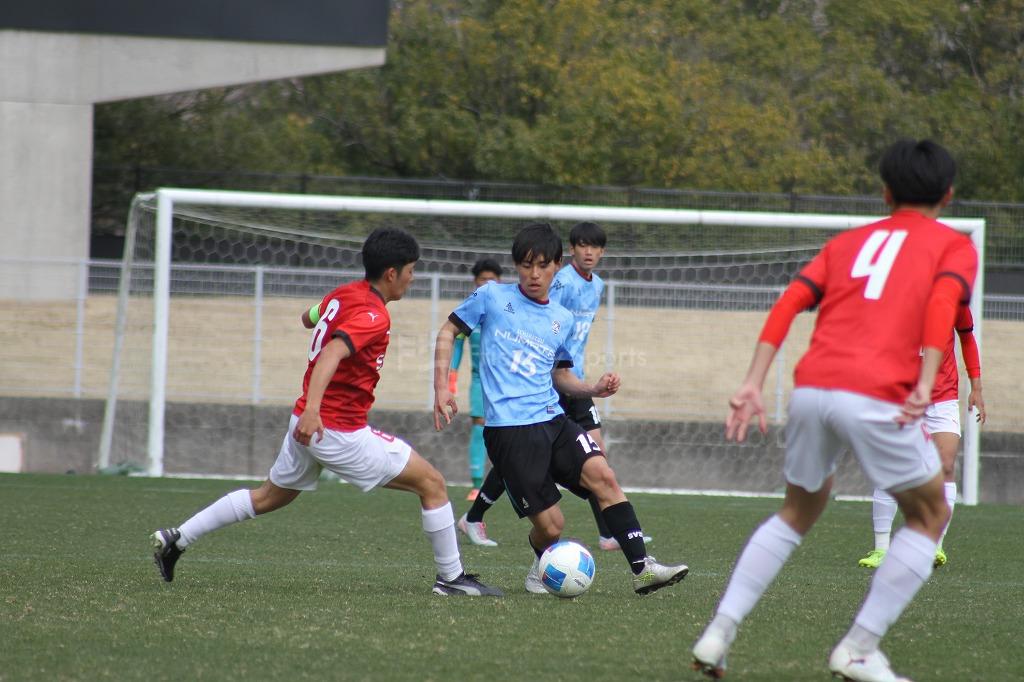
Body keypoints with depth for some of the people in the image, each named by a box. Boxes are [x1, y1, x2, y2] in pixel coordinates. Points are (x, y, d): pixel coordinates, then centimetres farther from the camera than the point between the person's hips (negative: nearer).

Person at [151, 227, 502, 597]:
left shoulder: (341, 294, 7)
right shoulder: (373, 316, -19)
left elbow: (308, 317, 29)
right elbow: (331, 354, -35)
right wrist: (312, 409, -47)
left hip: (307, 423, 9)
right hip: (341, 432, -9)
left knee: (270, 497, 26)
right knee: (432, 483, 0)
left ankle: (175, 539, 24)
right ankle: (450, 577, 4)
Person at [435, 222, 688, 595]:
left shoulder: (562, 320, 16)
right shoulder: (492, 296, 3)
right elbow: (448, 331, 11)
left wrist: (594, 390, 6)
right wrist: (441, 387, 1)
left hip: (552, 420, 4)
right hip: (509, 428, -4)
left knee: (602, 474, -22)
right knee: (550, 525, -9)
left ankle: (642, 567, -23)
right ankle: (542, 567, 26)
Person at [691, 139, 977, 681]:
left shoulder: (848, 242, 26)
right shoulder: (954, 246, 15)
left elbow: (788, 303, 12)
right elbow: (943, 302, -7)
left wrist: (753, 385, 6)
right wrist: (924, 386, -17)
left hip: (811, 388, 5)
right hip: (877, 401, -5)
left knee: (798, 512, 27)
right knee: (929, 516, 17)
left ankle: (717, 636, 14)